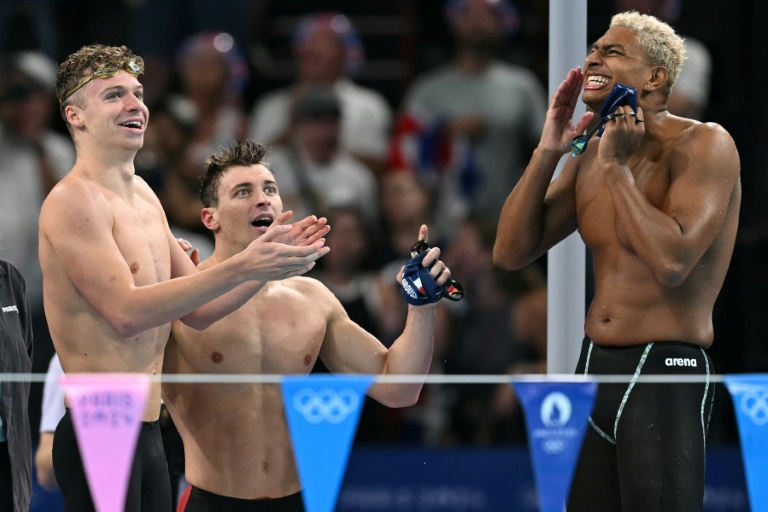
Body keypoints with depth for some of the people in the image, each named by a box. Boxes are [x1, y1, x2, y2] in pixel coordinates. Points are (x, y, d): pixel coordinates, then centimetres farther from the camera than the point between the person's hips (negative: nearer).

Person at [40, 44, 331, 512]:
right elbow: (126, 313, -23)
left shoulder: (143, 196, 15)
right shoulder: (74, 201, -13)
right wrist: (241, 268, -26)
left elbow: (197, 311, 18)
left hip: (147, 433, 9)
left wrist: (270, 259, 2)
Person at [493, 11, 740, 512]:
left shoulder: (705, 145, -11)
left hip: (666, 374, -7)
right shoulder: (590, 158, 10)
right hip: (592, 366, 7)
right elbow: (511, 252, 7)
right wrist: (548, 151, -1)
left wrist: (616, 166, -16)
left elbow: (672, 260, -25)